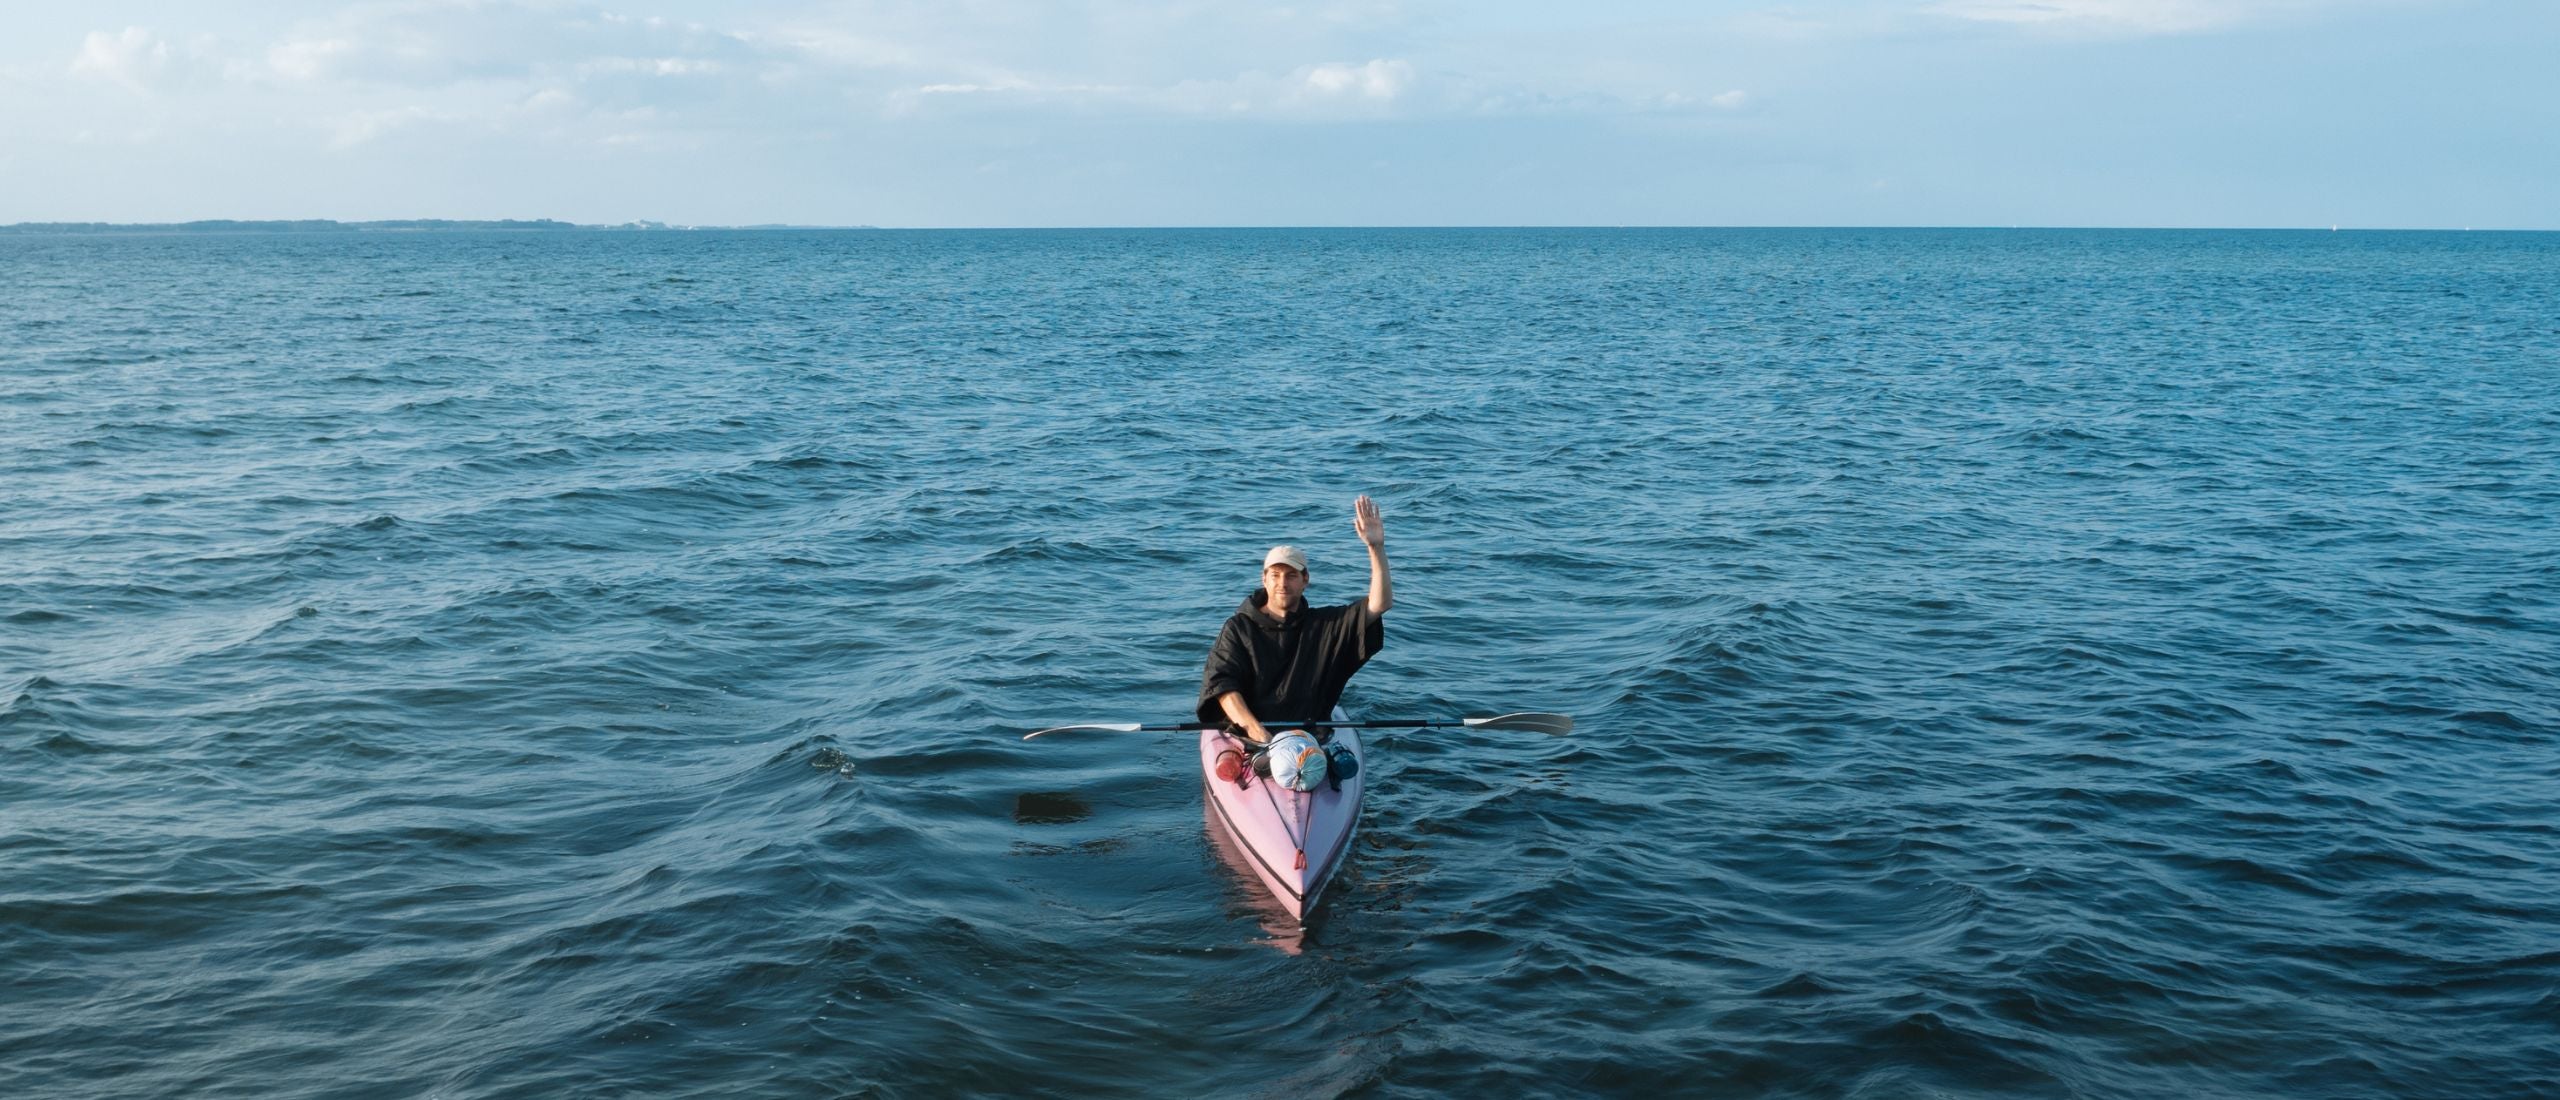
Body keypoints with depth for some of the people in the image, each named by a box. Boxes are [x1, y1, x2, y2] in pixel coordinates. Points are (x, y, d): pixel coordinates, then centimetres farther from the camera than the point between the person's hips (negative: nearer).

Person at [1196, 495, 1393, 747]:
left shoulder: (1326, 625, 12)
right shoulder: (1239, 627, 9)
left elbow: (1381, 603, 3)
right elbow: (1221, 683, -3)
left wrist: (1377, 547, -9)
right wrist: (1255, 729, -18)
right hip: (1245, 736, -1)